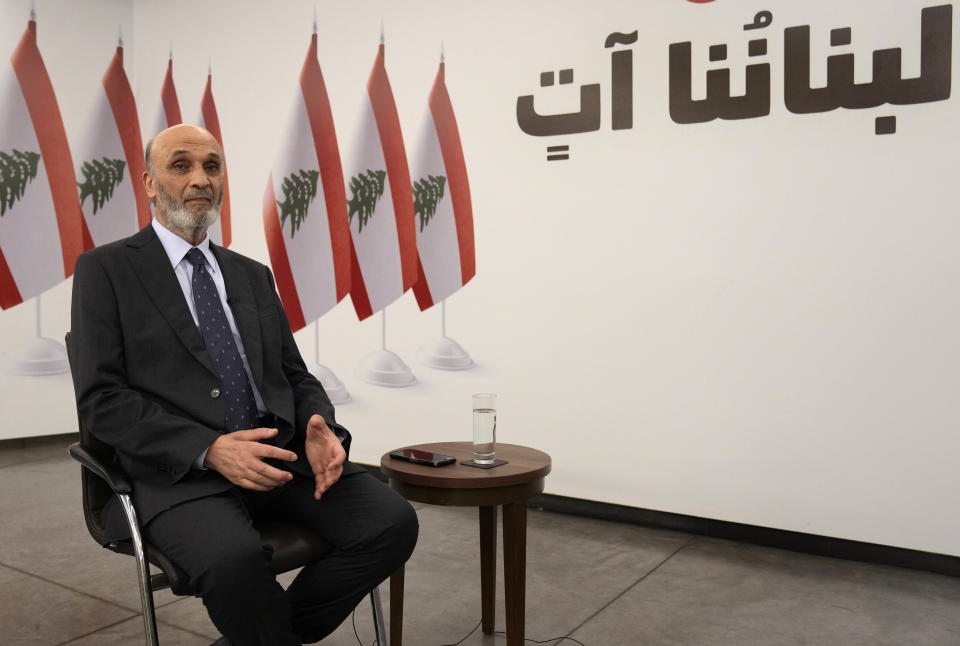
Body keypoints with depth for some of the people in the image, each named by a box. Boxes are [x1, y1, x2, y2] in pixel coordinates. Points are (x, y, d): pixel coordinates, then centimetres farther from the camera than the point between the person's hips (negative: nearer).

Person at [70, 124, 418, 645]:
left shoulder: (254, 276, 20)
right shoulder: (105, 269, 5)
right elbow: (101, 400, -4)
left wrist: (320, 430, -7)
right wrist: (208, 449, -18)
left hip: (280, 455, 5)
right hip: (179, 469, -4)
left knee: (393, 522, -19)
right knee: (235, 560, -36)